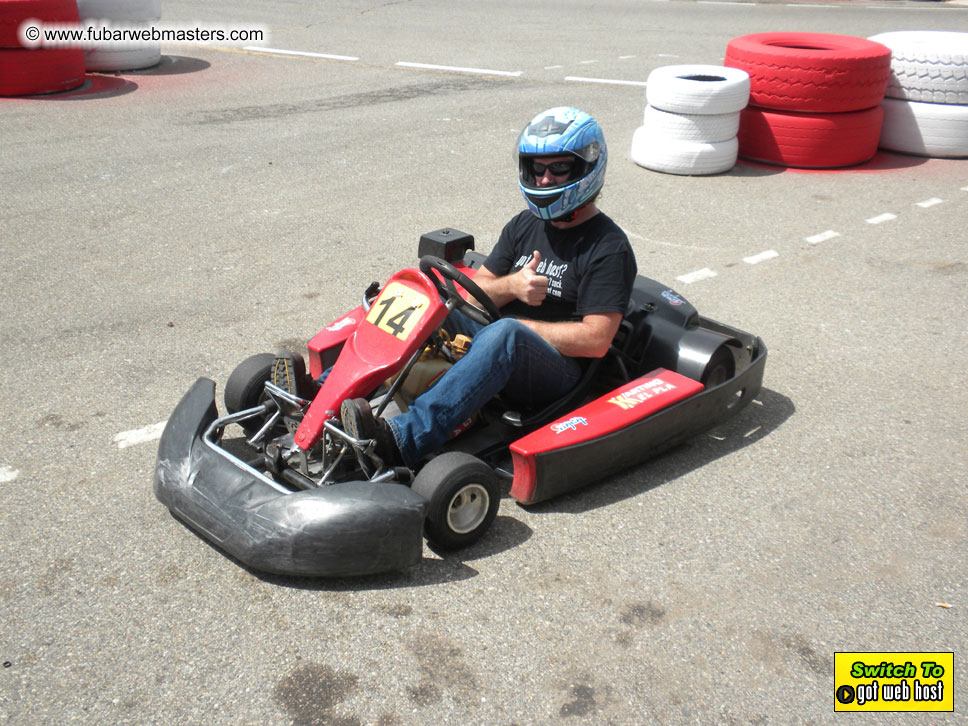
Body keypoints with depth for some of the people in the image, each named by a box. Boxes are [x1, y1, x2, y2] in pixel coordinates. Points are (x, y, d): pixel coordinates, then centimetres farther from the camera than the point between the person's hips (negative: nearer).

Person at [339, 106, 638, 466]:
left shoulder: (610, 247, -6)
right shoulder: (524, 225, 14)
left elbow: (595, 340, -15)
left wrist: (518, 326, -13)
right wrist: (511, 285, -11)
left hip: (559, 370, -6)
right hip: (491, 347, 7)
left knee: (506, 334, -38)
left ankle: (401, 440, -52)